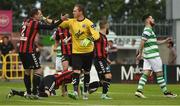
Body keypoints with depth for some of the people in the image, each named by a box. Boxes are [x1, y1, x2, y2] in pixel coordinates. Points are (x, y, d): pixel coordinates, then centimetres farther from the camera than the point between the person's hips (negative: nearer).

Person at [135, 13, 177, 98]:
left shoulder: (148, 30, 20)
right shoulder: (148, 30, -12)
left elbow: (155, 42, 28)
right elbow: (142, 42, -21)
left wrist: (165, 41, 24)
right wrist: (140, 54, -21)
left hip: (148, 56, 9)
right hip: (153, 55, -9)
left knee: (146, 73, 2)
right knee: (159, 74, -1)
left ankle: (139, 90, -8)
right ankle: (166, 92, 7)